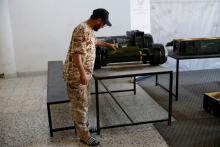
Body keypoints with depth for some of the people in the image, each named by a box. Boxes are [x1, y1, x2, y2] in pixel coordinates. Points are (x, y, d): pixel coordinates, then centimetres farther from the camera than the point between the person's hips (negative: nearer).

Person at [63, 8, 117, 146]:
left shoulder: (89, 30, 11)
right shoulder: (82, 30, -21)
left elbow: (94, 41, 34)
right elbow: (75, 53, -26)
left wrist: (108, 44, 41)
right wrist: (82, 74, -28)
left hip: (84, 73, 10)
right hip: (76, 75, -10)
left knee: (85, 102, 20)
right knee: (80, 105, 1)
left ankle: (83, 125, 37)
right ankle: (84, 135, 13)